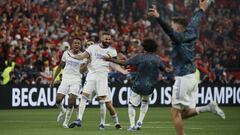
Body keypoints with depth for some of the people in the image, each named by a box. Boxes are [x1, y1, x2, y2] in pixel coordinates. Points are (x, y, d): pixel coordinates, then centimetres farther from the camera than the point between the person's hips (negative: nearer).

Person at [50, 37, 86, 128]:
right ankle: (63, 111, 24)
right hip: (65, 79, 2)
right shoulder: (66, 53, 6)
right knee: (58, 100, -10)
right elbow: (61, 66, 17)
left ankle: (66, 122, 2)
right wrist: (54, 78, 16)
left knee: (71, 102, -13)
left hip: (76, 80, -2)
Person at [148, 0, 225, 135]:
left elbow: (168, 30, -31)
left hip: (183, 78, -8)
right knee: (185, 113, 13)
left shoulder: (180, 38, -12)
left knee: (176, 113, -1)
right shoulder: (191, 35, 10)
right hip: (193, 77, 8)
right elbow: (195, 21, 28)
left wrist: (158, 17, -46)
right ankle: (208, 108, -3)